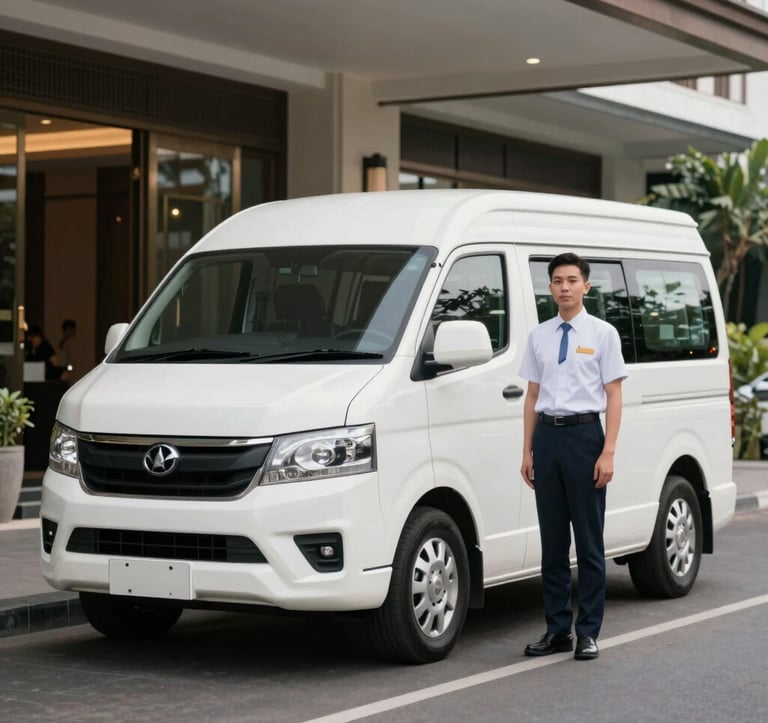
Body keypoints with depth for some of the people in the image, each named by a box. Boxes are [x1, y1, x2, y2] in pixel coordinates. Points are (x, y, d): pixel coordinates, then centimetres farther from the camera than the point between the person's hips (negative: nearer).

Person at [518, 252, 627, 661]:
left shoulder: (602, 334, 0)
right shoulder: (539, 337, 11)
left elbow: (613, 396, -4)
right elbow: (532, 397, 13)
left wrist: (608, 453, -12)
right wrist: (527, 452, 8)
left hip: (584, 433, -4)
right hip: (547, 436, 4)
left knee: (589, 541, 1)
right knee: (552, 540, 8)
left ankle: (588, 632, 7)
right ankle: (557, 629, 15)